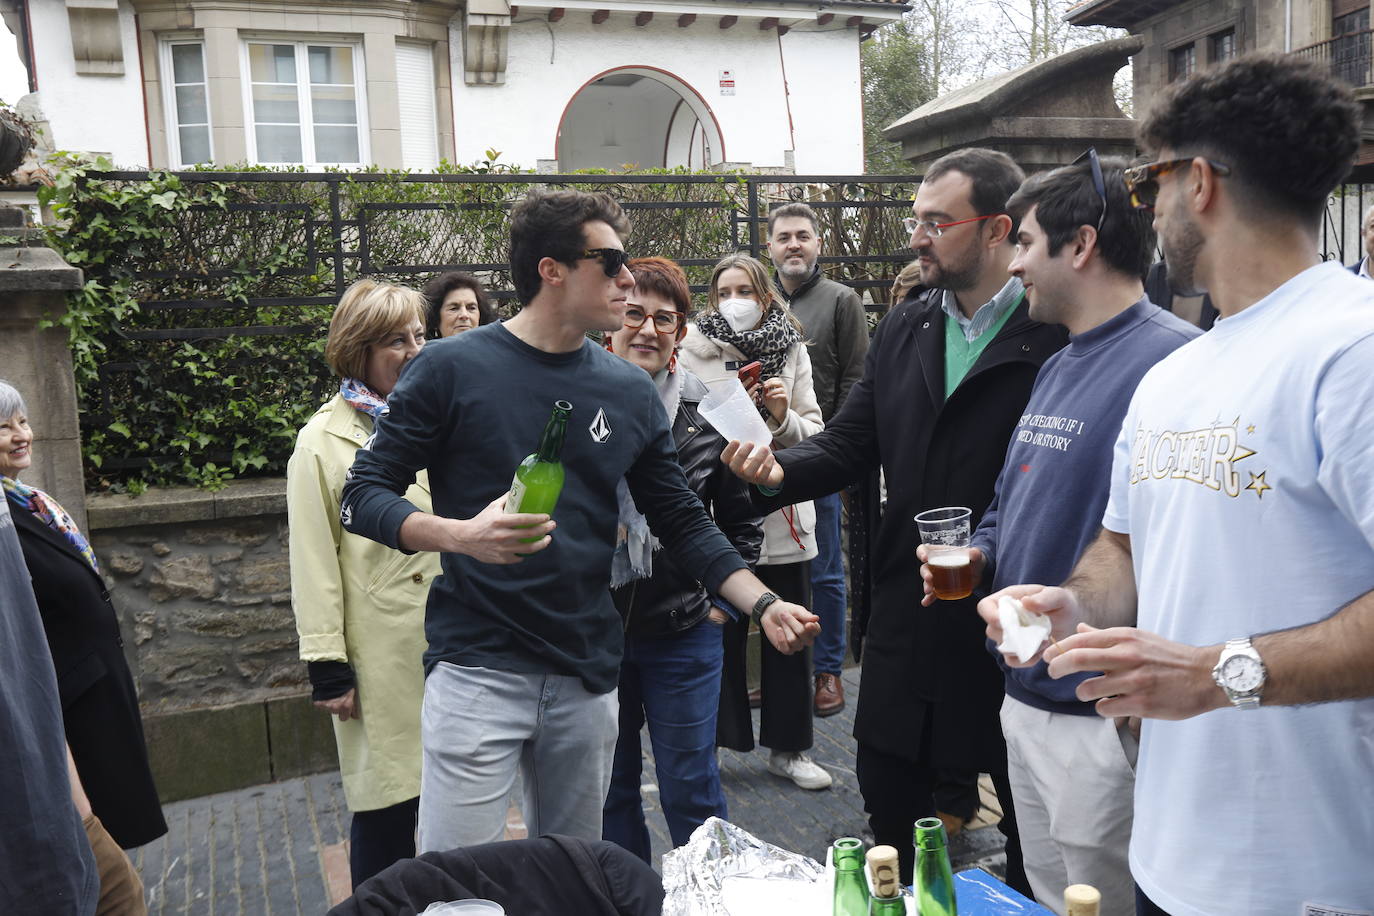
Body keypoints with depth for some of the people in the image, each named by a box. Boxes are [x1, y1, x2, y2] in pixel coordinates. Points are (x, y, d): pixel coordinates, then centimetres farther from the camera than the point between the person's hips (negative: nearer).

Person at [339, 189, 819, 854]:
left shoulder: (630, 391, 6)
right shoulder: (452, 368, -6)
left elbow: (681, 520, 9)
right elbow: (363, 496, -6)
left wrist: (763, 604, -3)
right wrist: (458, 534, -24)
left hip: (587, 677, 4)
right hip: (477, 669, -4)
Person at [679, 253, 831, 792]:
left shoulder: (792, 351, 7)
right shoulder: (695, 350, -3)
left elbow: (813, 435, 6)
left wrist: (784, 417, -13)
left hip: (783, 511, 3)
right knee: (721, 631, 6)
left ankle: (788, 748, 28)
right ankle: (713, 743, 23)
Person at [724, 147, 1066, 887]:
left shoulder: (1057, 333, -12)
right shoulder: (901, 330, 8)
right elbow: (849, 444, 7)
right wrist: (779, 471, -11)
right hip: (907, 624, 6)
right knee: (890, 824, 18)